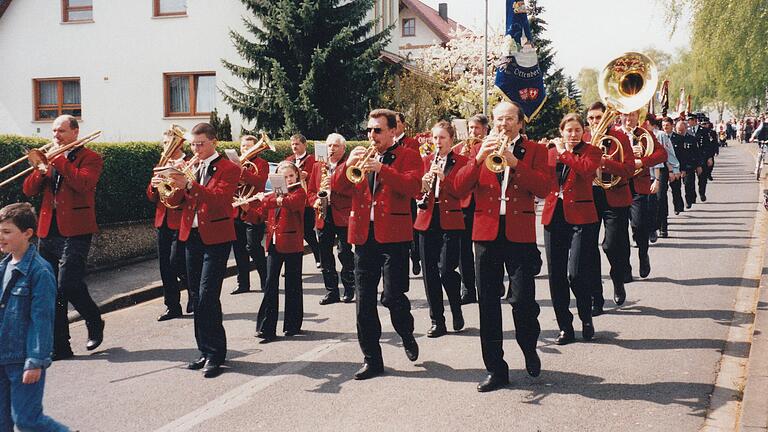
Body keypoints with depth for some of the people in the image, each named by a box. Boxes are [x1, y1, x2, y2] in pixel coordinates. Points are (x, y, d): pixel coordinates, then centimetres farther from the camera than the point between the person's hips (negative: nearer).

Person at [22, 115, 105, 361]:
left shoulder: (90, 158, 1)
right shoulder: (50, 157, 18)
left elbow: (83, 183, -20)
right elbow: (29, 190, 9)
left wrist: (59, 160, -14)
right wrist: (41, 169, -8)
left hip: (74, 232, -6)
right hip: (48, 232, 6)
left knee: (68, 286, -15)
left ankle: (94, 322, 12)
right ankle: (59, 346, 13)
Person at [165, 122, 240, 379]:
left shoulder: (228, 169, -5)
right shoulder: (190, 168, 14)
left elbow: (219, 198, -21)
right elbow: (174, 202, 7)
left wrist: (189, 184, -32)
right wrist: (176, 185, -14)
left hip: (216, 239, -7)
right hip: (192, 236, 7)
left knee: (207, 297, -12)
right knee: (196, 297, 9)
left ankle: (215, 355, -5)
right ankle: (206, 352, 19)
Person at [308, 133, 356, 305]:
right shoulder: (318, 166, 17)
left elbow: (353, 190, -12)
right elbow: (311, 190, 18)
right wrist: (315, 201, -2)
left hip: (343, 215, -5)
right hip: (323, 216, 5)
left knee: (345, 254, -2)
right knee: (325, 256, 6)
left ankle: (349, 290, 10)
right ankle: (331, 291, 14)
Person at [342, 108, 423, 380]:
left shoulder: (407, 156, 4)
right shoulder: (361, 156, 17)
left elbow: (413, 187, -14)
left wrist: (381, 169, -22)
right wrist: (348, 164, -9)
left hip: (393, 235, -5)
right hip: (363, 235, 5)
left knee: (393, 296, -10)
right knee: (364, 301, 4)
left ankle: (407, 334, 21)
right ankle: (371, 359, 13)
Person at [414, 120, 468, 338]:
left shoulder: (461, 162, 2)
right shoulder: (425, 160, 12)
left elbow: (462, 192, -9)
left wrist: (443, 177, -20)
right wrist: (422, 185, -13)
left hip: (450, 220, -4)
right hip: (427, 220, 4)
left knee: (446, 270, -12)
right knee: (430, 272, 4)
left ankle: (457, 311, 15)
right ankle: (437, 322, 13)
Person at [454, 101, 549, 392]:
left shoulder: (534, 151, 7)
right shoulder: (481, 150, 13)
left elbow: (543, 188, -8)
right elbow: (460, 186, 0)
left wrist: (514, 163, -18)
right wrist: (479, 158, -14)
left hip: (520, 234, -2)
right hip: (486, 233, 3)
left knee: (522, 300, -7)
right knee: (488, 303, 4)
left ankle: (530, 350, 23)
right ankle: (495, 369, 12)